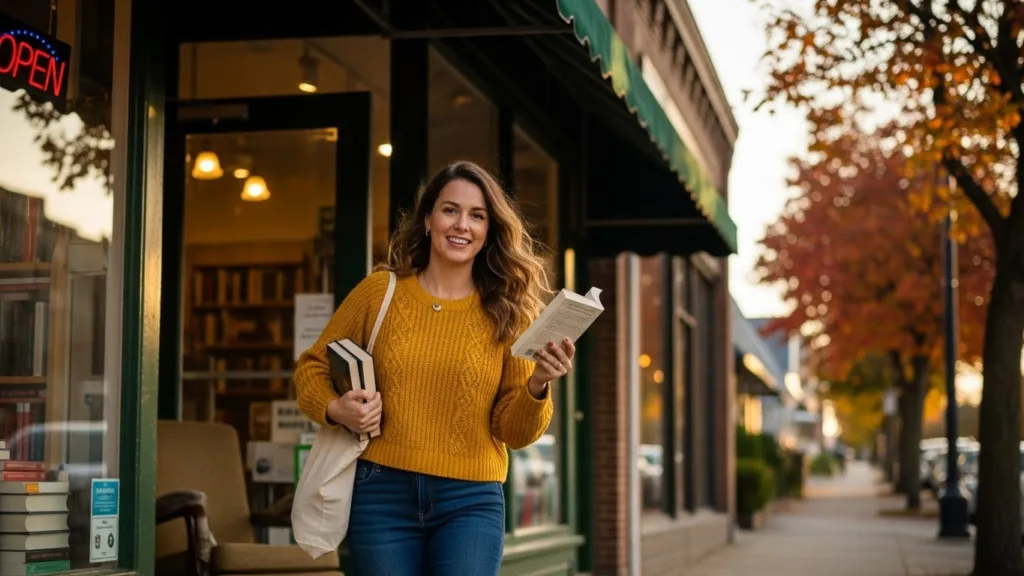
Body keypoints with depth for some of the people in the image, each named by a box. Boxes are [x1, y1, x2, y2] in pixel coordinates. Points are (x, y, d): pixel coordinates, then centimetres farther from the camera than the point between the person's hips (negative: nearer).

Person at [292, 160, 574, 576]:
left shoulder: (506, 312, 2)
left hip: (470, 501, 0)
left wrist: (537, 387, -18)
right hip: (382, 494, 1)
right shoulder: (380, 291, 2)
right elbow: (312, 366, 12)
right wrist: (334, 410, -8)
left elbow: (514, 432, 2)